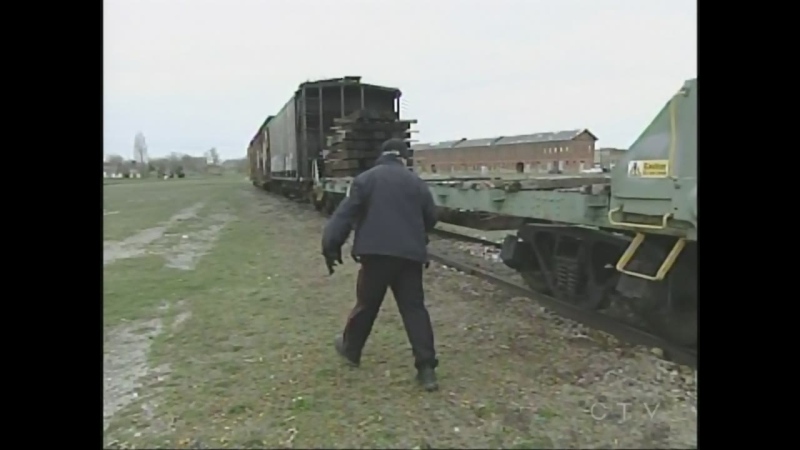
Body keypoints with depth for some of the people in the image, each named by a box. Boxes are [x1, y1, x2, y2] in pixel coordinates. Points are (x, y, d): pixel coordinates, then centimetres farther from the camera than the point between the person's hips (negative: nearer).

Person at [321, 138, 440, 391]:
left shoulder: (366, 179, 3)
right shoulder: (416, 182, 12)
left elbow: (346, 213, -7)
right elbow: (431, 218, 17)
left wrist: (331, 245, -9)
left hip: (376, 251, -2)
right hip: (410, 254, 2)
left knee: (367, 303, 14)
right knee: (414, 308, 3)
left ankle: (350, 349, 34)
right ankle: (426, 368, -1)